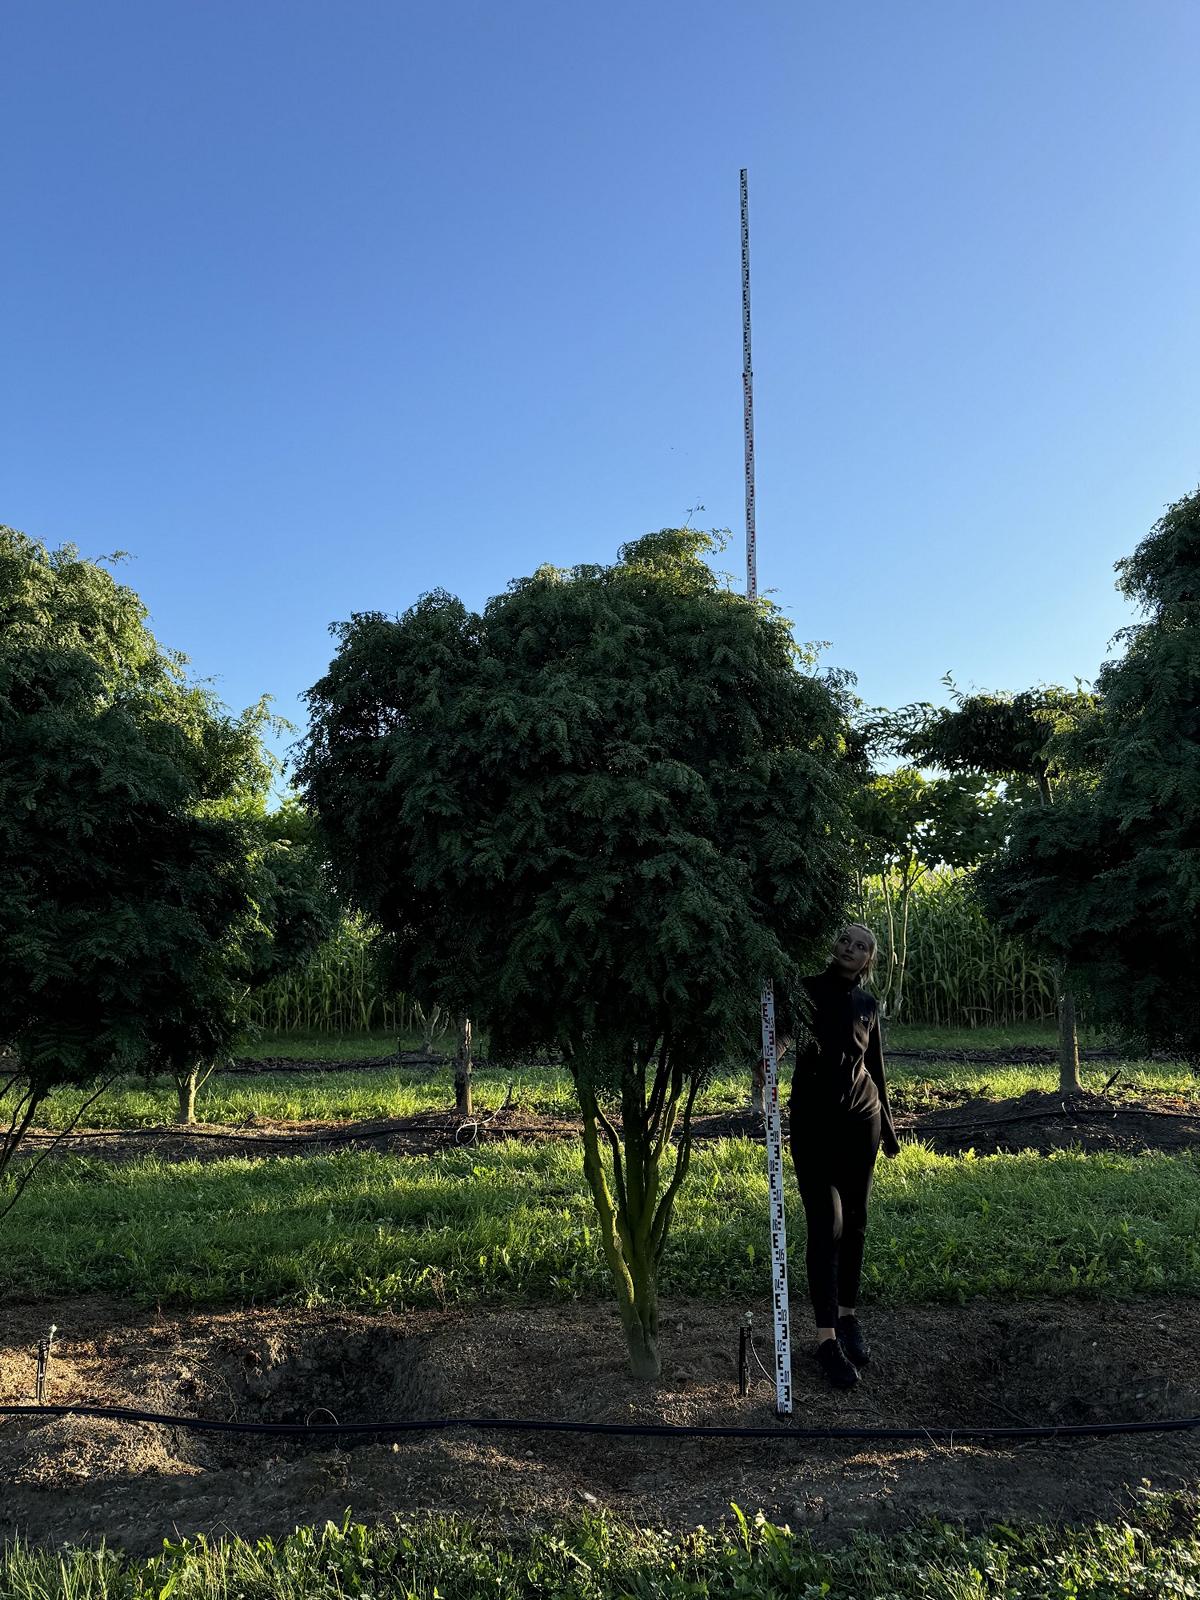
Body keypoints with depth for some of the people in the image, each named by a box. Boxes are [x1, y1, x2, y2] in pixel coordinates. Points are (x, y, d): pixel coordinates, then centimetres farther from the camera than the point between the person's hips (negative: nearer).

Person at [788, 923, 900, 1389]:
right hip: (814, 1119, -4)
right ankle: (827, 1337, -3)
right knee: (826, 1224, -7)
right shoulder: (807, 990, -4)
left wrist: (887, 1126, 23)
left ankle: (848, 1316, 23)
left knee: (854, 1223, 9)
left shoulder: (867, 1005, 9)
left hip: (860, 1119, 4)